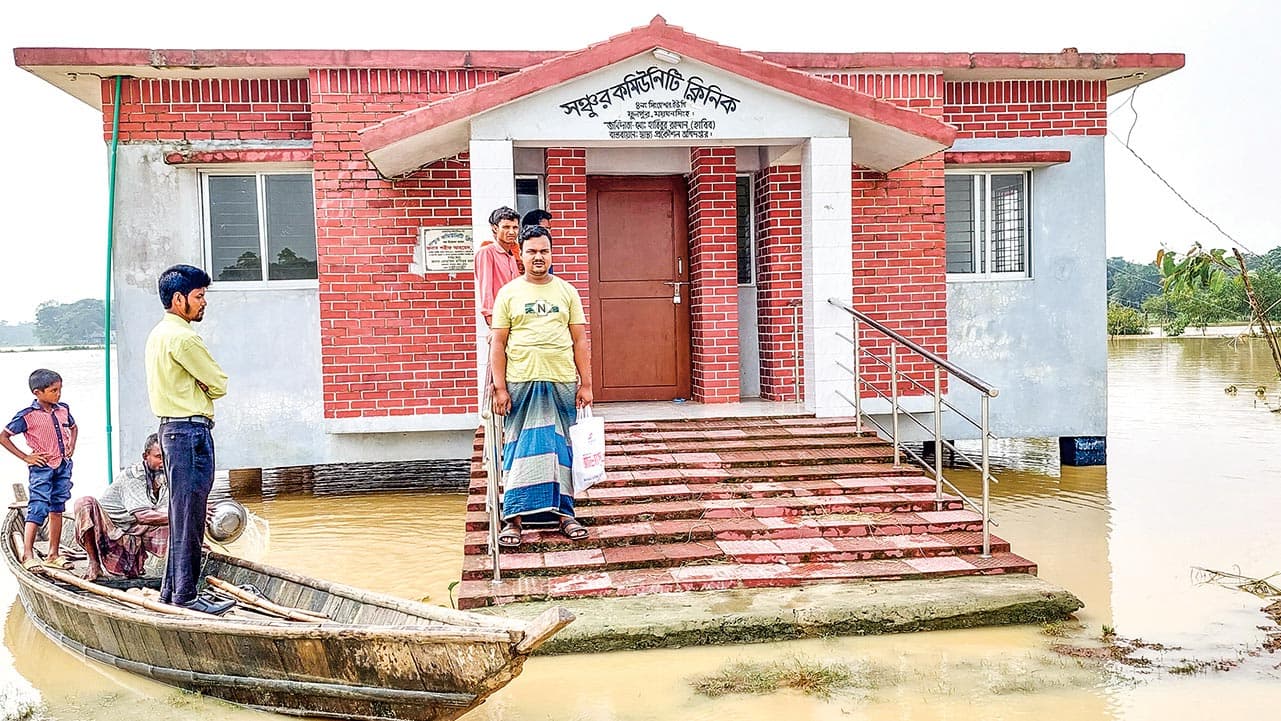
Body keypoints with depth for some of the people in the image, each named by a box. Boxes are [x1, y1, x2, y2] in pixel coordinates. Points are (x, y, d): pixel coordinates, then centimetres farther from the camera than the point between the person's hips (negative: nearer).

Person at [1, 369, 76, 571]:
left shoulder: (63, 409, 6)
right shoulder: (27, 416, -11)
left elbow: (73, 427, 26)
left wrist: (71, 446, 9)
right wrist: (26, 457, -10)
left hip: (63, 465, 6)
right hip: (41, 468, -6)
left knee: (57, 509, 10)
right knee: (38, 509, -10)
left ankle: (53, 554, 17)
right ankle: (28, 555, -7)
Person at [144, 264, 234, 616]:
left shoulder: (158, 334, 16)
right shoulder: (183, 338, -16)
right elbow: (219, 384, -11)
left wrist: (197, 389, 3)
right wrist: (205, 388, 7)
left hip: (170, 428, 10)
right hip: (191, 431, -10)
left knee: (180, 515, 15)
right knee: (189, 517, -5)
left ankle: (171, 591, 22)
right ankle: (185, 596, 1)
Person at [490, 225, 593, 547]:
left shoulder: (567, 291, 9)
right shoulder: (508, 293, 5)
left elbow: (580, 341, 8)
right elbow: (498, 344, 2)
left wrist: (585, 384, 2)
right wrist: (499, 388, -5)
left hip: (563, 384, 1)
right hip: (521, 384, -1)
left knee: (561, 449, 6)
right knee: (519, 450, 1)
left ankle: (564, 512, 16)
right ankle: (513, 518, 8)